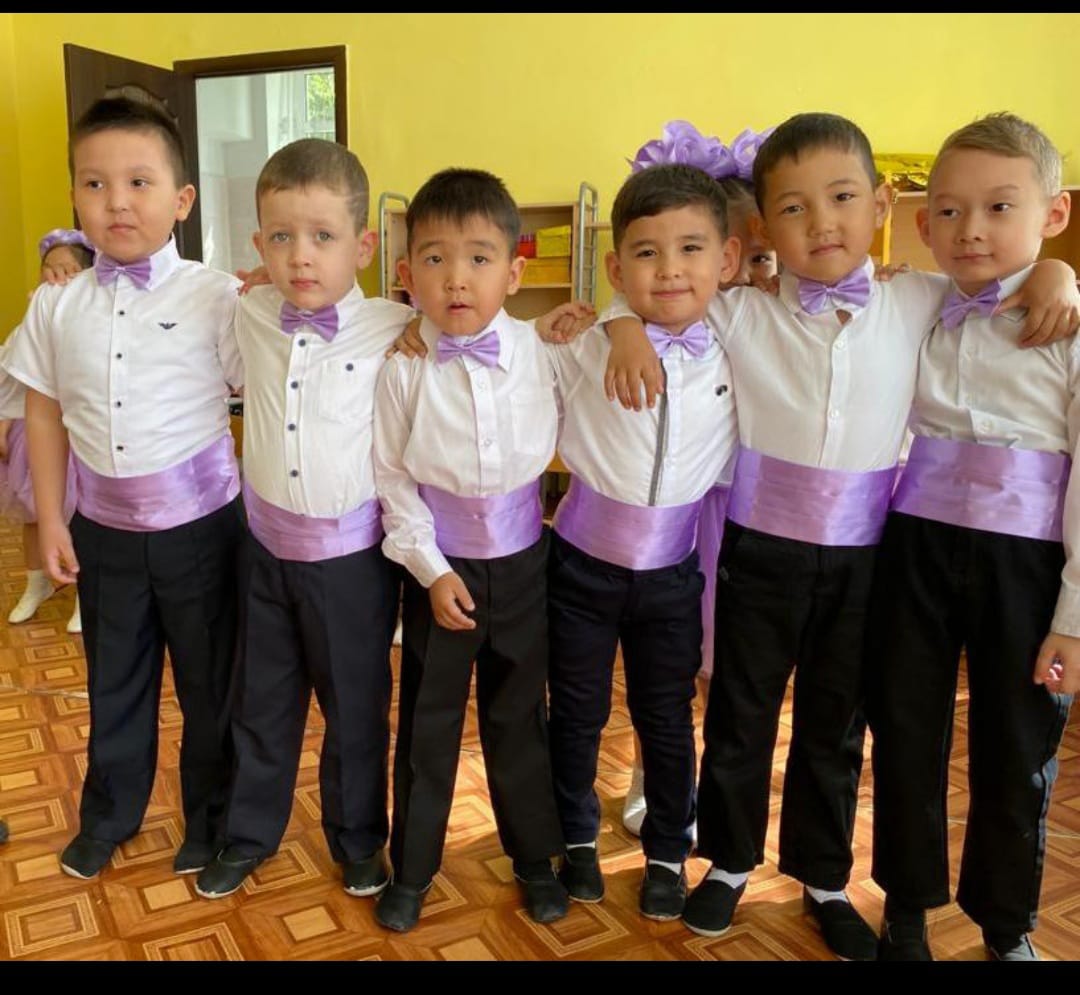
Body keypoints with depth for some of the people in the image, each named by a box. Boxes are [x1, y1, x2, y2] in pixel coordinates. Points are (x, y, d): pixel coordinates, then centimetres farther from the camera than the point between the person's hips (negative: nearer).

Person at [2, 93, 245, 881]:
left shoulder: (215, 297, -12)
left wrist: (254, 501, -8)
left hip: (201, 525, -3)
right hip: (104, 529, 4)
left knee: (210, 682, 12)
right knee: (114, 682, 20)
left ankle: (210, 819, 36)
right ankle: (109, 815, 43)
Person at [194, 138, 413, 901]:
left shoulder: (396, 332, -14)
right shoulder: (249, 317, -2)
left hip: (353, 554, -3)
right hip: (267, 546, 4)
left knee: (355, 706, 13)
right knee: (260, 702, 19)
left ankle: (359, 839, 36)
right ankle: (250, 833, 40)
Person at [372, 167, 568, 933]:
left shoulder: (540, 350, -10)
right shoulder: (401, 367, -13)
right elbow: (391, 477, -9)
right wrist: (433, 570, -11)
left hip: (523, 563, 1)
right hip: (439, 564, -1)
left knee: (519, 717, 16)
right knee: (427, 722, 13)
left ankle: (535, 856, 36)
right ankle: (412, 868, 33)